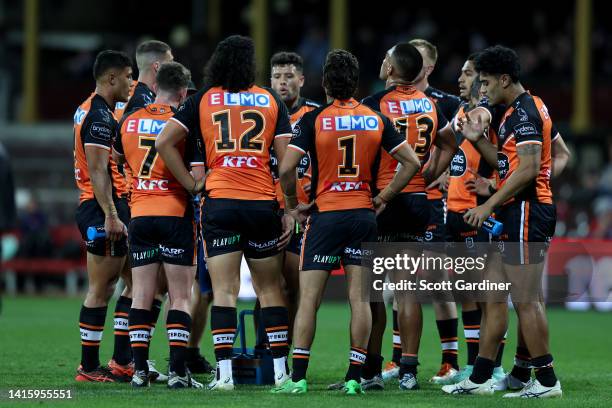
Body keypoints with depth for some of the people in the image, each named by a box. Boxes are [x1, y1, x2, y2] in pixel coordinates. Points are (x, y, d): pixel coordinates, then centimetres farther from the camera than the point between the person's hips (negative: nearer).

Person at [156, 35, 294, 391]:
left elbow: (164, 142, 0)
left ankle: (225, 372, -8)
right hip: (263, 203, 1)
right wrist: (289, 212, 5)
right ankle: (281, 370, 11)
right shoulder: (271, 101, 7)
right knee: (270, 288, 11)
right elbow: (286, 160, 2)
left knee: (224, 290, -2)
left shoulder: (203, 101, 6)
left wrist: (191, 184, 6)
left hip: (219, 203, -1)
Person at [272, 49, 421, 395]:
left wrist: (293, 205, 2)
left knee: (309, 299, 0)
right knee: (359, 298, 4)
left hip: (325, 215, -3)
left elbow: (287, 168, -13)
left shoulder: (314, 120, -7)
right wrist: (384, 198, 9)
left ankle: (298, 376, -4)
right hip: (364, 216, 3)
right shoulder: (377, 120, 2)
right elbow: (412, 163, 3)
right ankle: (355, 377, 3)